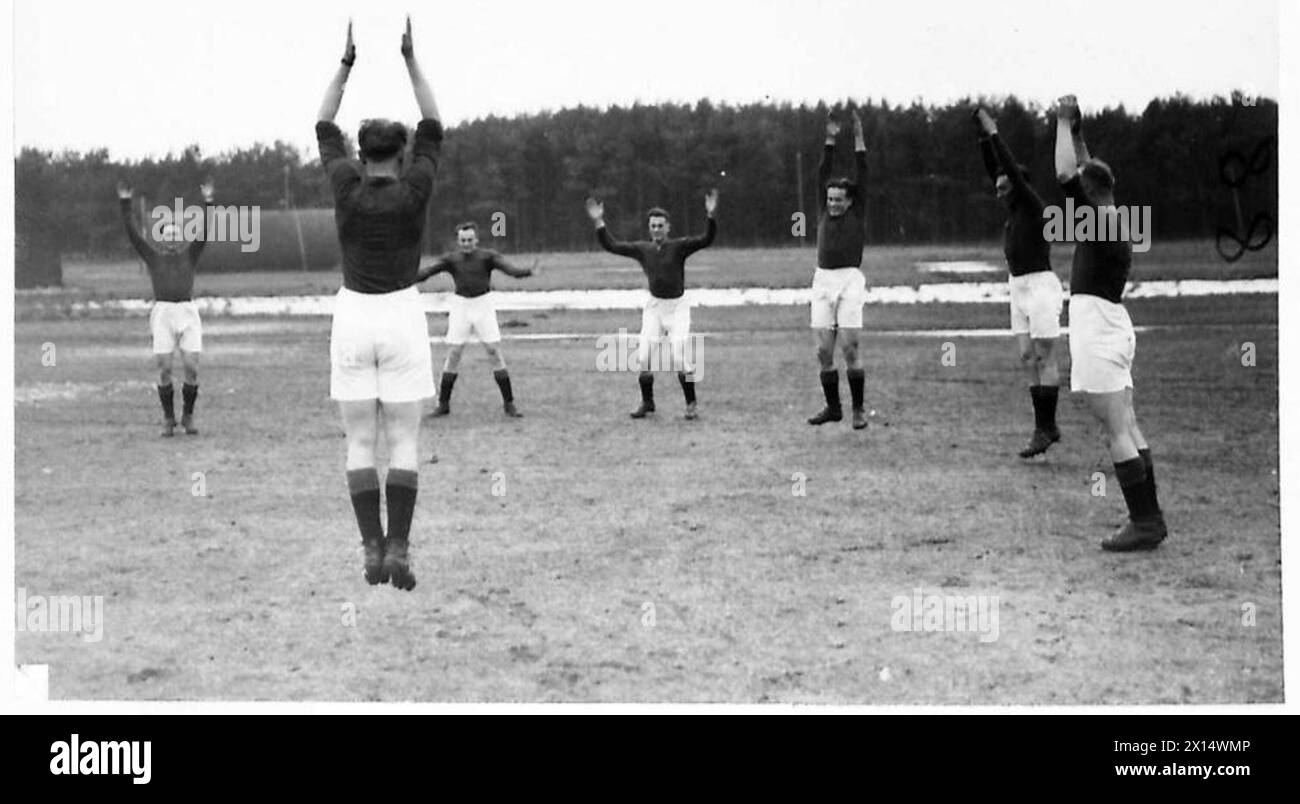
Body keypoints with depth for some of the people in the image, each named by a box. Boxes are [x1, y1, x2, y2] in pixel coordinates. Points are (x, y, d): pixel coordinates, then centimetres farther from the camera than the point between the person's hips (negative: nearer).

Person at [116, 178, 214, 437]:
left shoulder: (190, 255, 16)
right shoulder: (152, 256, 15)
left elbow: (205, 232, 4)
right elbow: (133, 233, 6)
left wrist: (208, 201, -7)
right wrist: (125, 203, -2)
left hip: (188, 313, 0)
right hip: (162, 313, 0)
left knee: (192, 369, -6)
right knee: (164, 370, -5)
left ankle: (188, 416, 14)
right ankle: (168, 418, 12)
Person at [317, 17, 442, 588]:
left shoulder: (347, 188, -8)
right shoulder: (414, 191, -10)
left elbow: (324, 128, 7)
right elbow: (433, 129, 4)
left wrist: (347, 64, 7)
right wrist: (411, 61, 6)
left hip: (352, 319, 1)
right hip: (402, 319, -1)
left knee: (360, 444, 5)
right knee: (404, 444, 0)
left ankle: (372, 553, -1)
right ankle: (398, 553, -10)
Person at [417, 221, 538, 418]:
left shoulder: (487, 256, -6)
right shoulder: (451, 259, -1)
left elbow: (509, 269, -19)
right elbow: (427, 272, -9)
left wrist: (528, 271, -39)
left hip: (484, 305, -1)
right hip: (460, 306, 2)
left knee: (495, 352, -7)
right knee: (453, 355, -2)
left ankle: (509, 404, 0)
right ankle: (443, 405, 8)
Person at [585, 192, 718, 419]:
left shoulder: (679, 246, -9)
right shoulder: (642, 249, 1)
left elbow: (706, 240, -22)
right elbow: (611, 246, 2)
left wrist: (710, 216, -37)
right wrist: (598, 223, -8)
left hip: (678, 306, -4)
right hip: (654, 306, 4)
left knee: (681, 358, -12)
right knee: (644, 356, -1)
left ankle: (691, 405, 2)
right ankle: (647, 403, 16)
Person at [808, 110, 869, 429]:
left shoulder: (857, 214, 6)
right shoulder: (825, 213, 15)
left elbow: (861, 177, 2)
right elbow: (822, 175, 14)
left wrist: (858, 139, 1)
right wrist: (829, 140, 11)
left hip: (849, 280, -4)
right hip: (822, 280, 4)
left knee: (849, 347, -8)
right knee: (824, 350, 3)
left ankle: (858, 409, -1)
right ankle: (832, 407, 12)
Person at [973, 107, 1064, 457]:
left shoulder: (1034, 205, -9)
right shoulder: (1015, 208, 12)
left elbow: (1013, 169, -17)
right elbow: (994, 170, 13)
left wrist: (994, 134, -13)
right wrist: (983, 138, 3)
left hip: (1040, 285, -9)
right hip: (1019, 288, 9)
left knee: (1044, 358, -6)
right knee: (1028, 358, 6)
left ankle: (1047, 427, -5)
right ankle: (1044, 426, 8)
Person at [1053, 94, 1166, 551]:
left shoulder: (1099, 224, -13)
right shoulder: (1115, 221, 11)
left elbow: (1066, 176, -21)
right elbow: (1087, 174, 25)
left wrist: (1064, 123, -12)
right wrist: (1076, 131, 23)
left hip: (1097, 336, -10)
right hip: (1114, 327, 10)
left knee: (1118, 432, -9)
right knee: (1128, 429, 11)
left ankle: (1144, 524, -11)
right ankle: (1150, 518, 12)